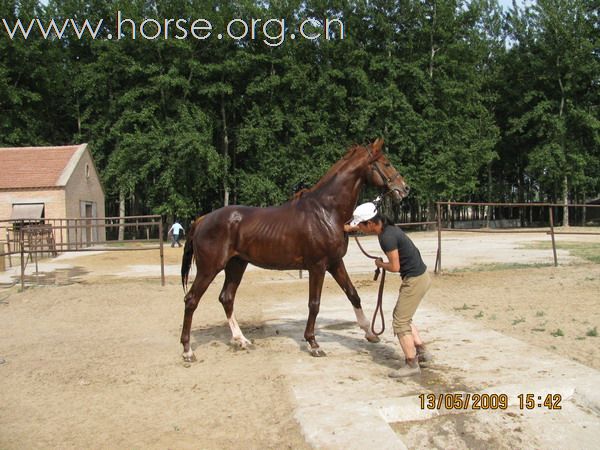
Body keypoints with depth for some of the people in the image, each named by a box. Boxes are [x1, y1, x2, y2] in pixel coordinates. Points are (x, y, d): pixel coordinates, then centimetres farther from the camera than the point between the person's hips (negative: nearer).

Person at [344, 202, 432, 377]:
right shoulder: (385, 226, 5)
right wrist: (349, 228, 23)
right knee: (403, 317, 21)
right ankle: (421, 351, 27)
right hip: (418, 276, 10)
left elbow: (395, 266, -21)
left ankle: (412, 365, 5)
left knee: (400, 322, -2)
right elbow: (364, 227, 26)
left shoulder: (387, 237, -25)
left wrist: (380, 264, -3)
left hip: (415, 280, -10)